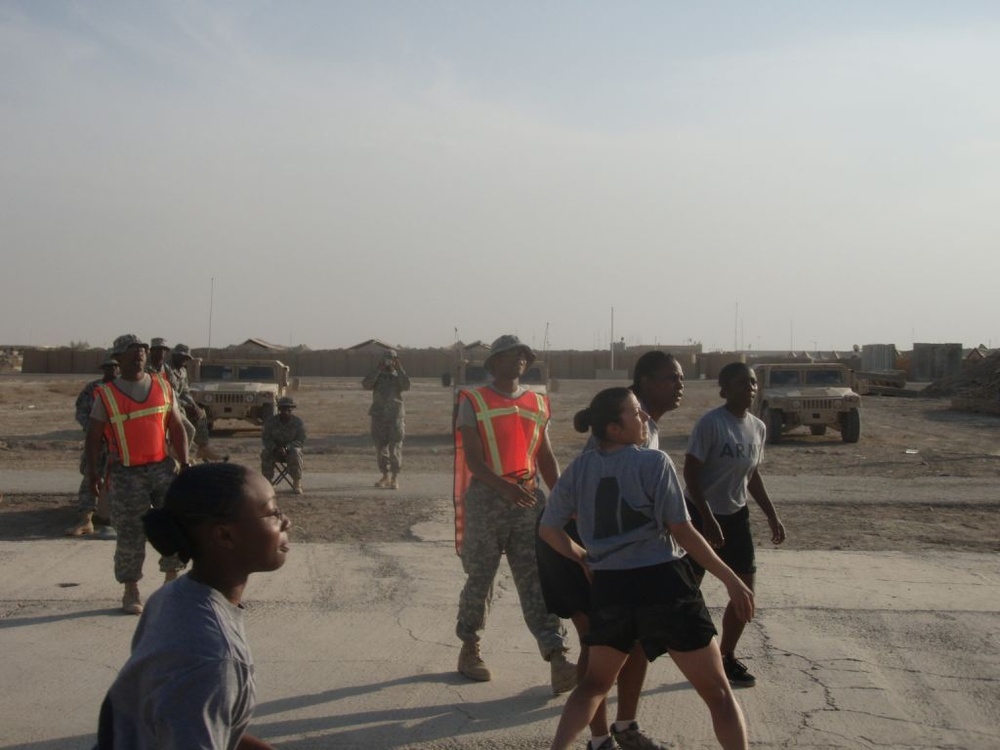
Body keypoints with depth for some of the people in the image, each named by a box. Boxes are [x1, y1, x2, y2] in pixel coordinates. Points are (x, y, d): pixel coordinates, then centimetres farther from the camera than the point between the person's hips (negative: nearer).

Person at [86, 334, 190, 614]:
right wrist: (93, 472, -6)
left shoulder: (163, 387, 8)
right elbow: (94, 437, 3)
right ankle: (131, 591, 15)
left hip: (162, 466, 2)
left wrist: (185, 463, -1)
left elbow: (176, 428, 8)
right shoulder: (106, 395, 1)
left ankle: (171, 577, 8)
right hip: (126, 473, -2)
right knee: (130, 533, 1)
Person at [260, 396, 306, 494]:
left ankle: (297, 485, -29)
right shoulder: (270, 421, -3)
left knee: (295, 454, -36)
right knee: (265, 453, -31)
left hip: (290, 450, -1)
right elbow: (265, 438, -4)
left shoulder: (298, 422, -7)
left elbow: (301, 440, -11)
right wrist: (275, 448, -24)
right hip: (274, 449, 1)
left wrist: (286, 448, -27)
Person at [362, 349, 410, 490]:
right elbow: (366, 384, -11)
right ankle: (385, 476, 19)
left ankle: (395, 478, -6)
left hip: (395, 417, -2)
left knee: (395, 448, -8)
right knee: (381, 448, 7)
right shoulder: (377, 376, 10)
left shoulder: (398, 376, 7)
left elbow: (406, 386, -14)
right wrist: (378, 369, -12)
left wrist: (399, 368, -14)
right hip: (378, 417, 2)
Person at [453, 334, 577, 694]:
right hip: (485, 498, -3)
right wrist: (504, 487, -27)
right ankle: (469, 650, 26)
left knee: (536, 581, -3)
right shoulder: (474, 402, -2)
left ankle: (558, 662, -9)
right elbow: (473, 459, -10)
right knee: (480, 579, 8)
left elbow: (546, 457, 14)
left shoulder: (538, 404, 12)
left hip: (528, 499, 3)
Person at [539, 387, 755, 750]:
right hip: (663, 584, -4)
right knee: (717, 692, 9)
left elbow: (548, 529, 10)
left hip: (609, 588, 4)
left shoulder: (579, 468, 4)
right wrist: (730, 579, -3)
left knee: (595, 683, 26)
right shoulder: (654, 462, -9)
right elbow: (682, 532, -11)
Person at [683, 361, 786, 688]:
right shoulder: (710, 424, -19)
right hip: (702, 515, -7)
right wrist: (708, 520, -22)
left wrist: (772, 515, 12)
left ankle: (727, 657, 22)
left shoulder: (757, 427, 4)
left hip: (736, 516, 7)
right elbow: (690, 471, -18)